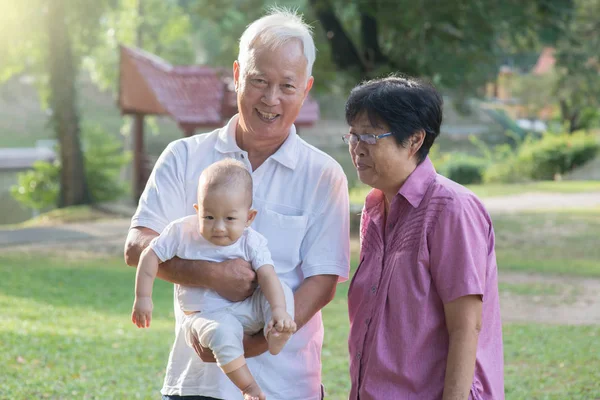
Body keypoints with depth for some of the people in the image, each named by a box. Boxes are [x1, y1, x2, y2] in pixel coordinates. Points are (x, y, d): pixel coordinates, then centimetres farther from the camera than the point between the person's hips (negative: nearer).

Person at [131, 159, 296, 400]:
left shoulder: (252, 242, -7)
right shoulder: (182, 232, -8)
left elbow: (268, 277, -17)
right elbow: (151, 255, -2)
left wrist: (279, 311, -33)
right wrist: (143, 298, -6)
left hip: (247, 309, 3)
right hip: (206, 315, -3)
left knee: (282, 291, -18)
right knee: (221, 332, -37)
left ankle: (275, 338, -31)